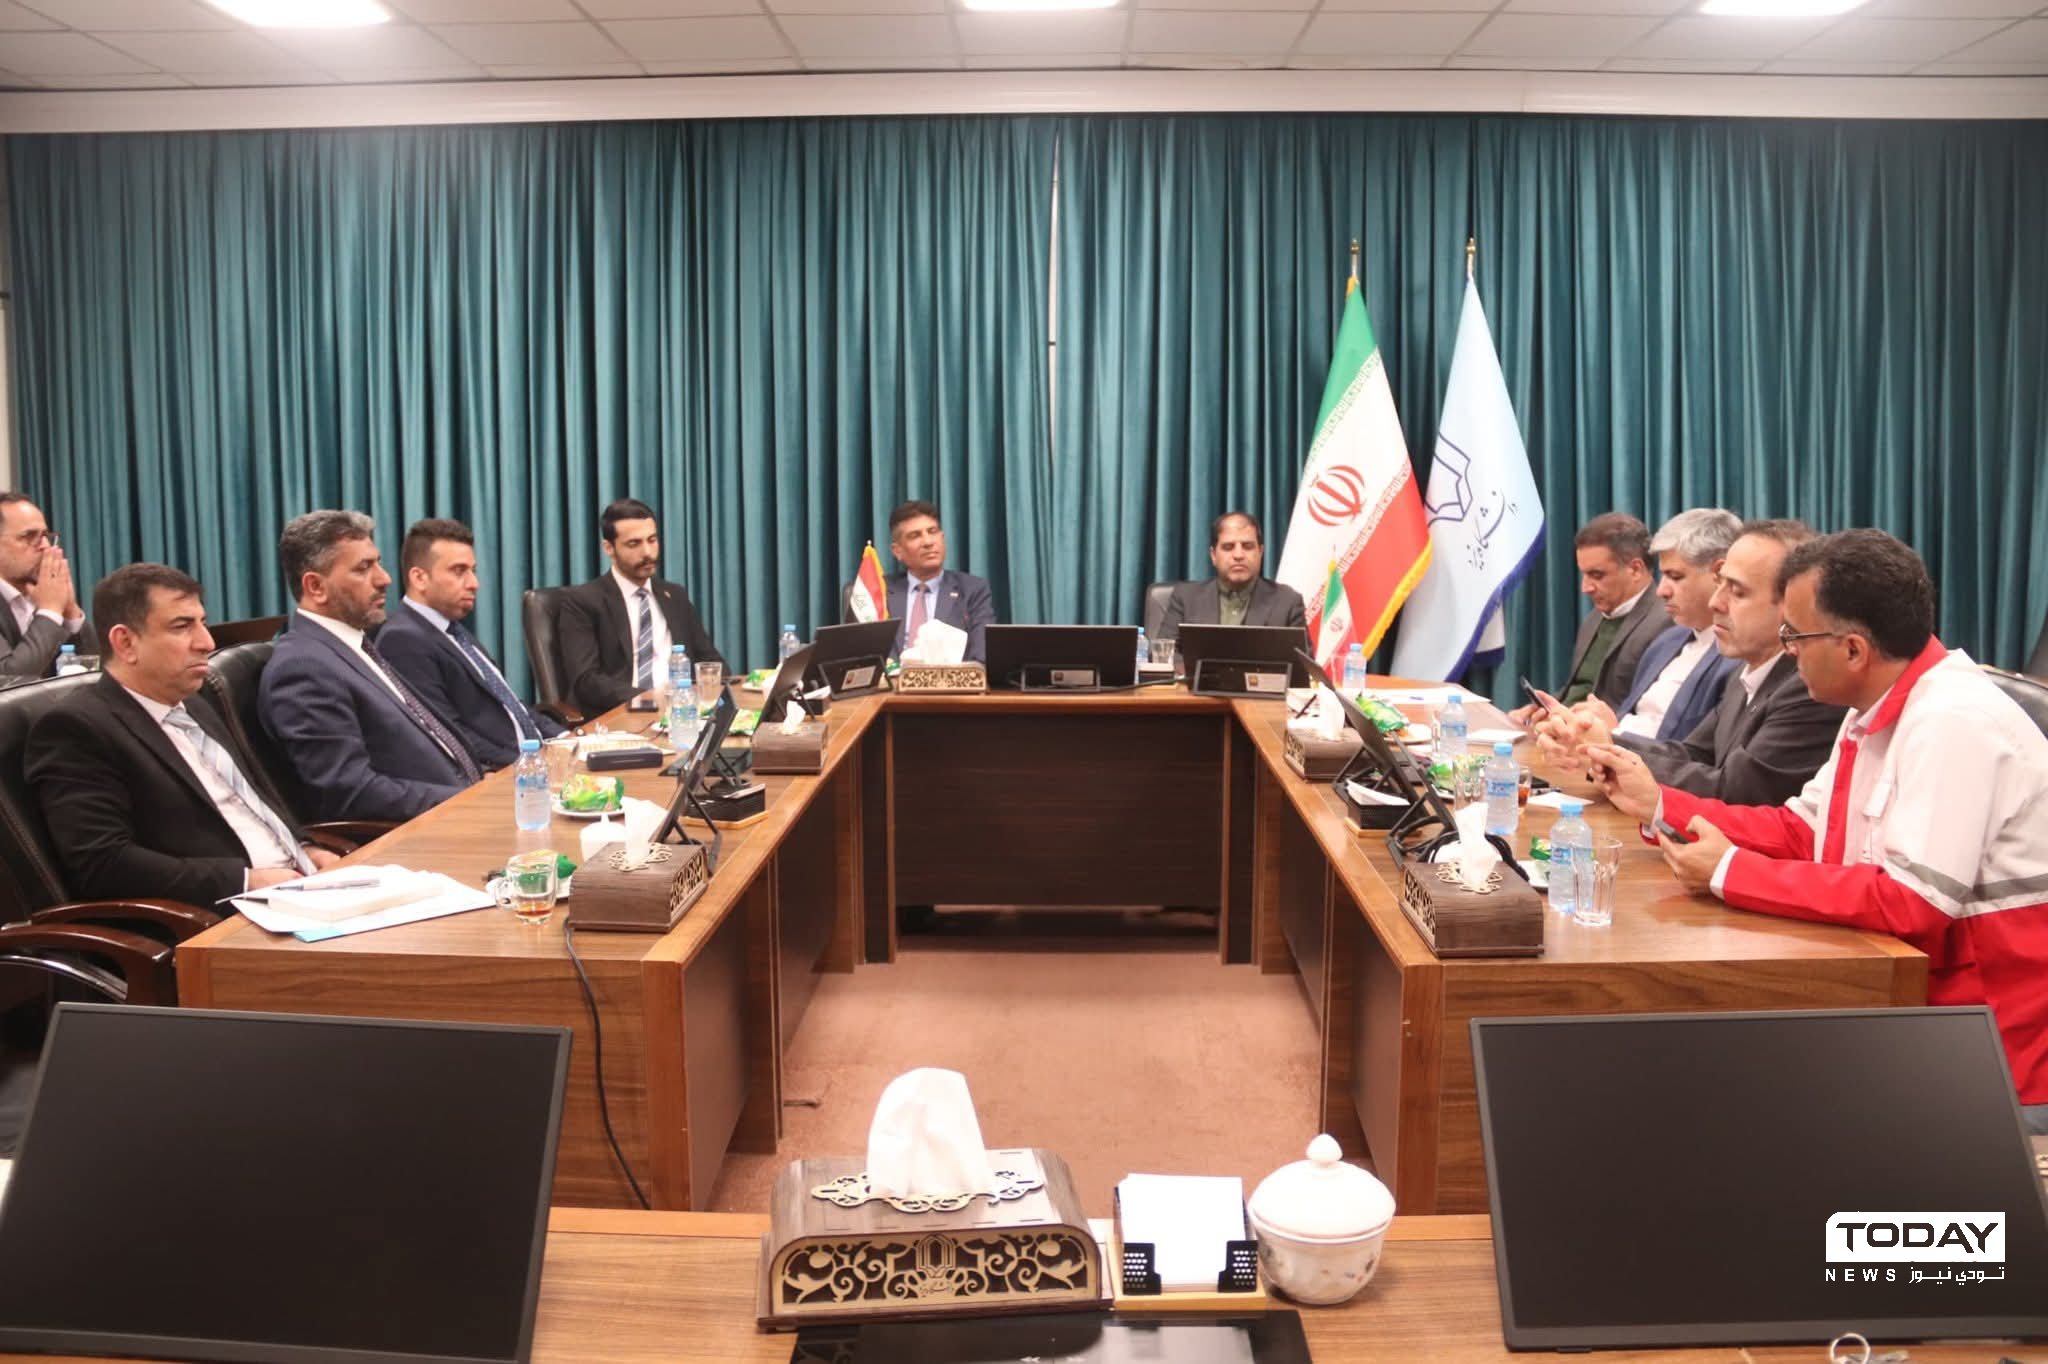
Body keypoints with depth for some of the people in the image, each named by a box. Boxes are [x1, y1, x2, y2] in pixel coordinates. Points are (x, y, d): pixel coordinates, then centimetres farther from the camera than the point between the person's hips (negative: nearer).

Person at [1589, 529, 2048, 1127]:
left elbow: (1909, 902, -28)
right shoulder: (1880, 709, 6)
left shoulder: (1955, 723, -23)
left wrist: (1730, 872, -21)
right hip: (1908, 1008, 8)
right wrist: (1658, 803, 6)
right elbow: (1798, 830, 12)